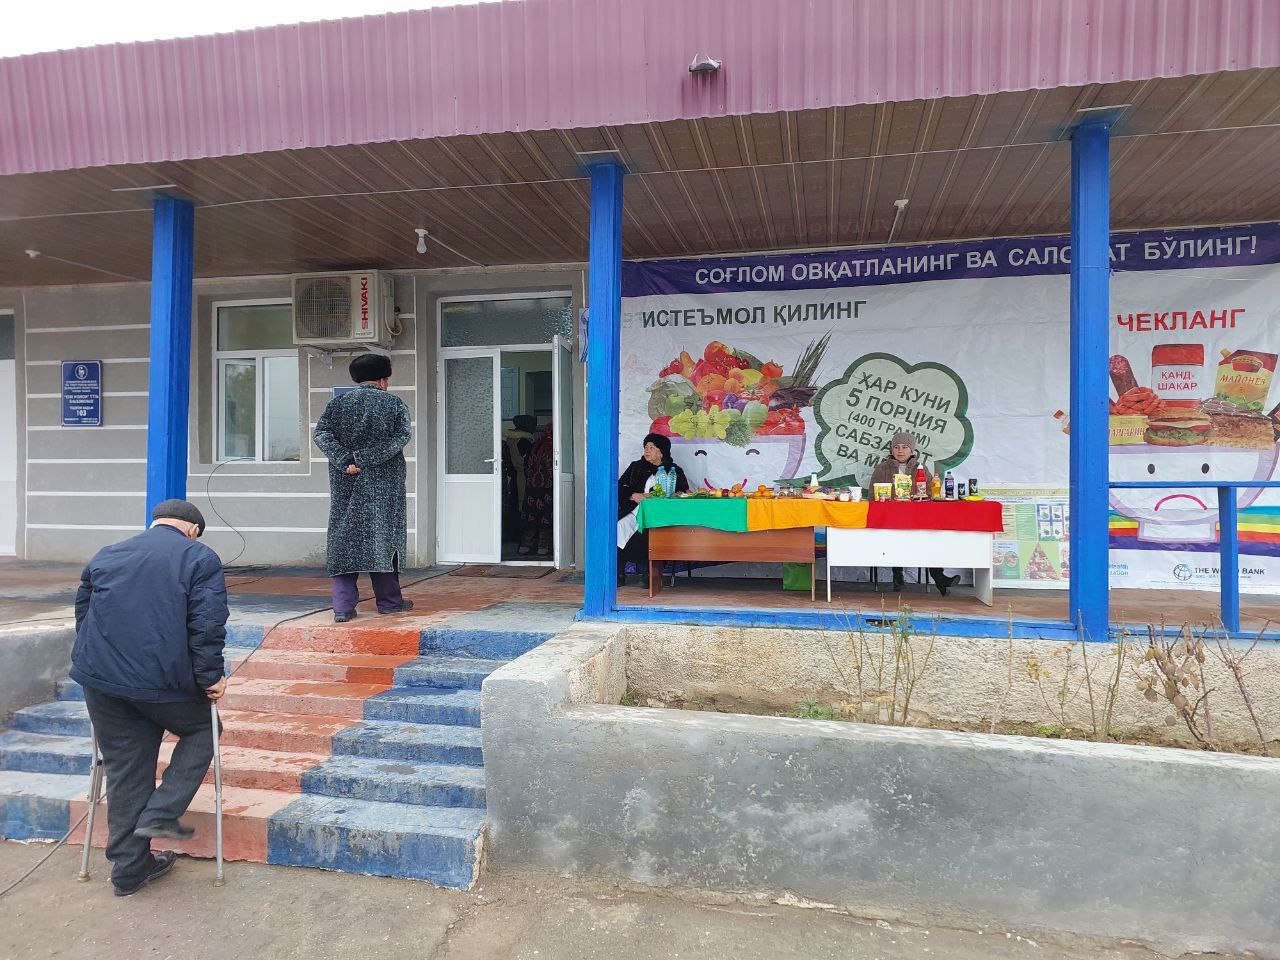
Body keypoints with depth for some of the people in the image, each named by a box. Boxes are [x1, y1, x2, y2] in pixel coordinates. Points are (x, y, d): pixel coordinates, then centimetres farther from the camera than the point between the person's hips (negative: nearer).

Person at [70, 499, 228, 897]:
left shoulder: (105, 555, 17)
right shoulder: (200, 557, 0)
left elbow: (82, 614, 22)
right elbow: (207, 625, -10)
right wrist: (211, 677, -4)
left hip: (99, 677, 5)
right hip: (163, 680, -5)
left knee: (124, 770, 14)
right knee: (203, 728, 20)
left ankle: (130, 867, 22)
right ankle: (159, 815, 8)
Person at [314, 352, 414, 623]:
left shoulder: (338, 404, 9)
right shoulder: (394, 404, 1)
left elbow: (320, 433, -4)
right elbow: (401, 436, -13)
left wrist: (344, 461, -11)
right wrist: (366, 458, -14)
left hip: (345, 486, 2)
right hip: (383, 486, -2)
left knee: (344, 538, 6)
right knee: (382, 535, 6)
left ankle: (343, 606, 3)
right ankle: (388, 600, 14)